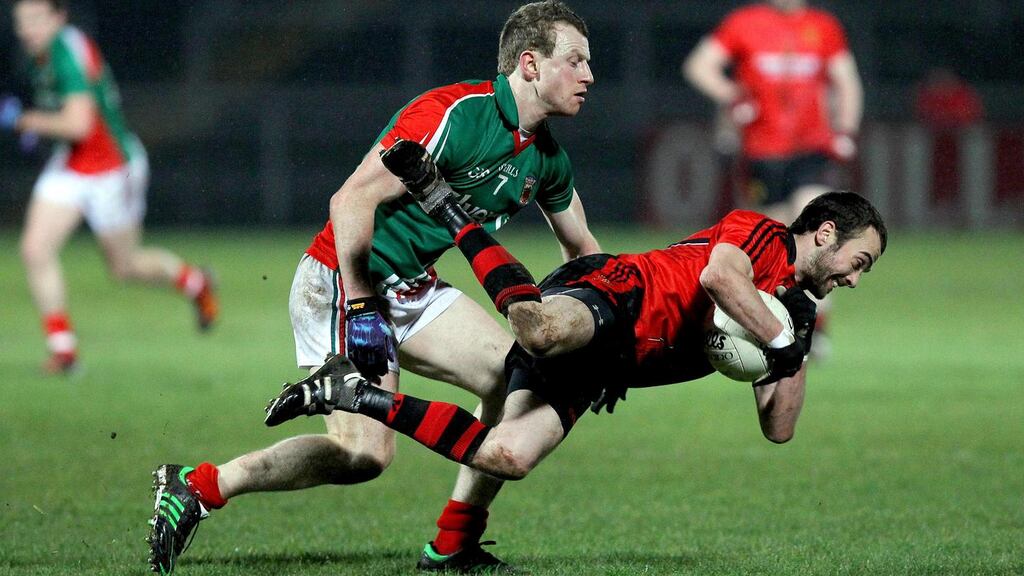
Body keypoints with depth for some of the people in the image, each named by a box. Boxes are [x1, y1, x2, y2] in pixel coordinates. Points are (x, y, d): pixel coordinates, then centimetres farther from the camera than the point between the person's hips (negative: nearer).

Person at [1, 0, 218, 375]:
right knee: (35, 249, -9)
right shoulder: (44, 52, 1)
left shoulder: (69, 52, -27)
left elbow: (78, 125, -35)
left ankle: (193, 282, 39)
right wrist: (40, 124, 7)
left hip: (113, 169, -8)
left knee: (125, 267, 9)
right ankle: (62, 348, -1)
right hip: (69, 167, 8)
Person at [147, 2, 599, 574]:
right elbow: (352, 200, -25)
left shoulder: (546, 156, 6)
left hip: (413, 288, 9)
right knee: (364, 452, -18)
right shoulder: (452, 115, -22)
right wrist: (360, 308, -26)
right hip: (340, 283, -9)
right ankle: (196, 487, -7)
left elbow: (582, 248, 22)